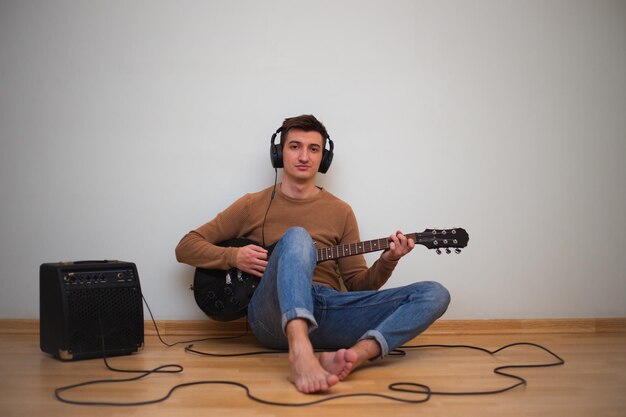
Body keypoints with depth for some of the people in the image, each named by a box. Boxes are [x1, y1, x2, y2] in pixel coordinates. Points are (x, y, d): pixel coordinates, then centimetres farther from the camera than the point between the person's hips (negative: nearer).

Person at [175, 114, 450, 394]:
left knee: (434, 294, -15)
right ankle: (301, 355, -54)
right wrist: (235, 257, -4)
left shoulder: (340, 212, 19)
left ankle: (353, 356, -40)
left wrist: (387, 261, -3)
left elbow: (357, 285, 18)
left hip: (330, 313, 3)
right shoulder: (252, 206, 14)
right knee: (296, 237, -32)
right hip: (275, 315, -3)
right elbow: (186, 247, 14)